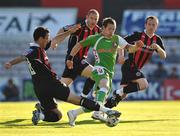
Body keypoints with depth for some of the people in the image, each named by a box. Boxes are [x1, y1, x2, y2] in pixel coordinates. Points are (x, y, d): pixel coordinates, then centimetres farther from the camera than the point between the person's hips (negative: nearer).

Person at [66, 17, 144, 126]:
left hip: (110, 73, 6)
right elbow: (79, 45, 12)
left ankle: (74, 113, 21)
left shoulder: (117, 39, 15)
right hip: (100, 68, -6)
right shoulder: (95, 38, 3)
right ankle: (98, 112, -60)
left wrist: (136, 46, -12)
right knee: (105, 85, -39)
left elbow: (129, 48, 10)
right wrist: (70, 58, 9)